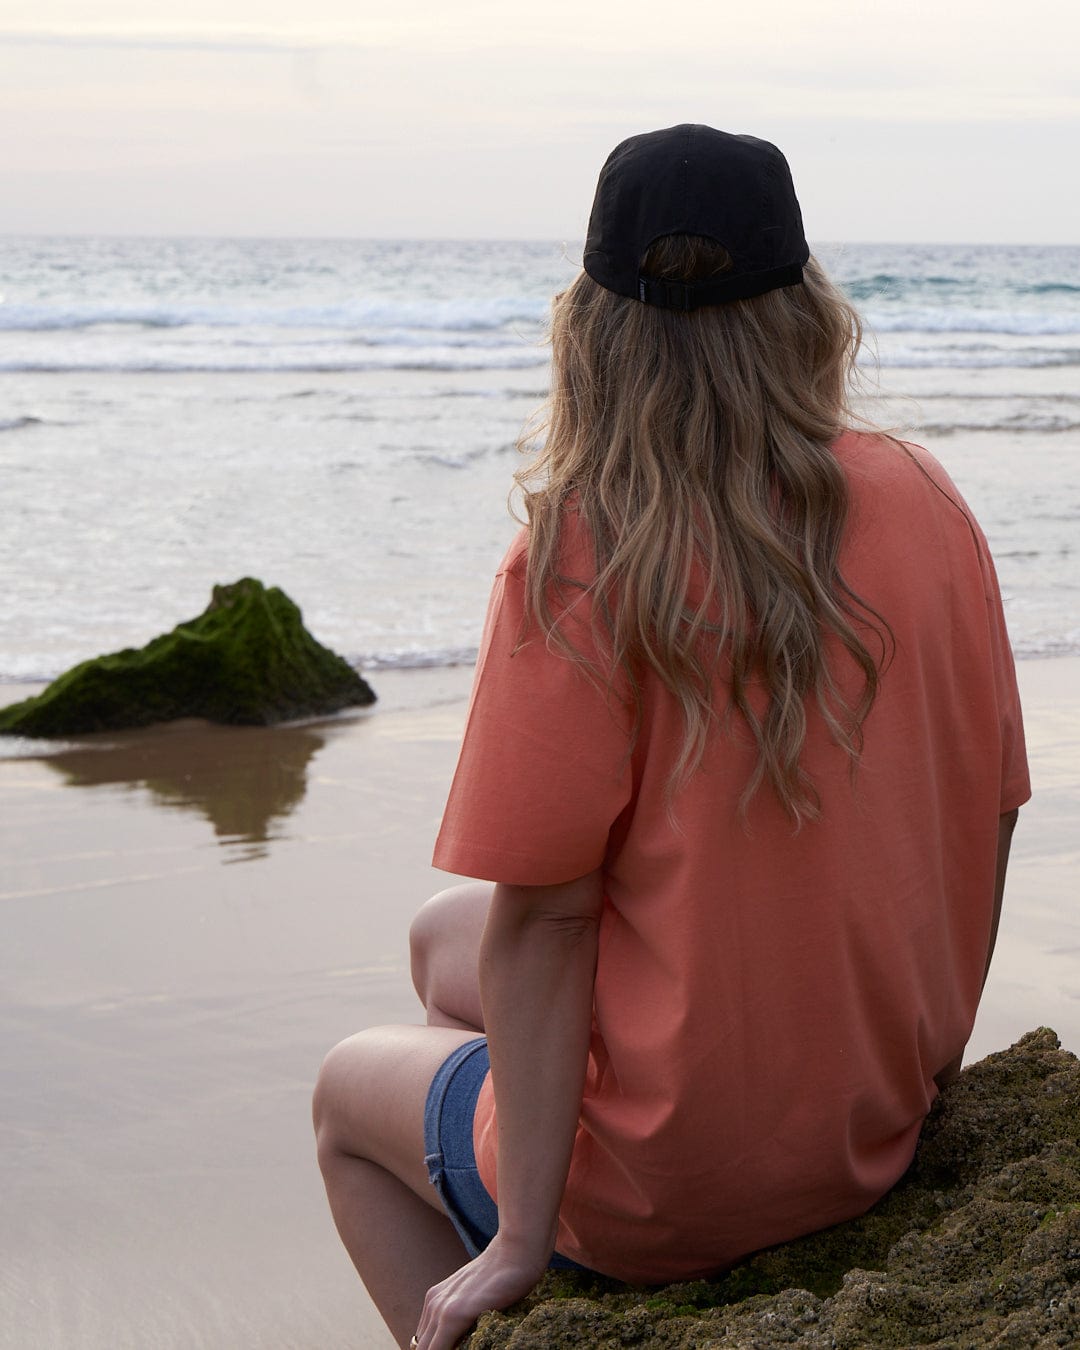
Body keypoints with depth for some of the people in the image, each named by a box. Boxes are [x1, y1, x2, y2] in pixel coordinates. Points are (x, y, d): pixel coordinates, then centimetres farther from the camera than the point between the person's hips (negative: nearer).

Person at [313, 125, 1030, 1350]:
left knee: (350, 1089, 25)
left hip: (662, 1189, -6)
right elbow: (986, 820, 1)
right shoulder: (927, 504, -5)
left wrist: (522, 1236, -11)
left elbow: (543, 913, -21)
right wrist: (916, 1050, 16)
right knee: (442, 938, 28)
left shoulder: (582, 560, -22)